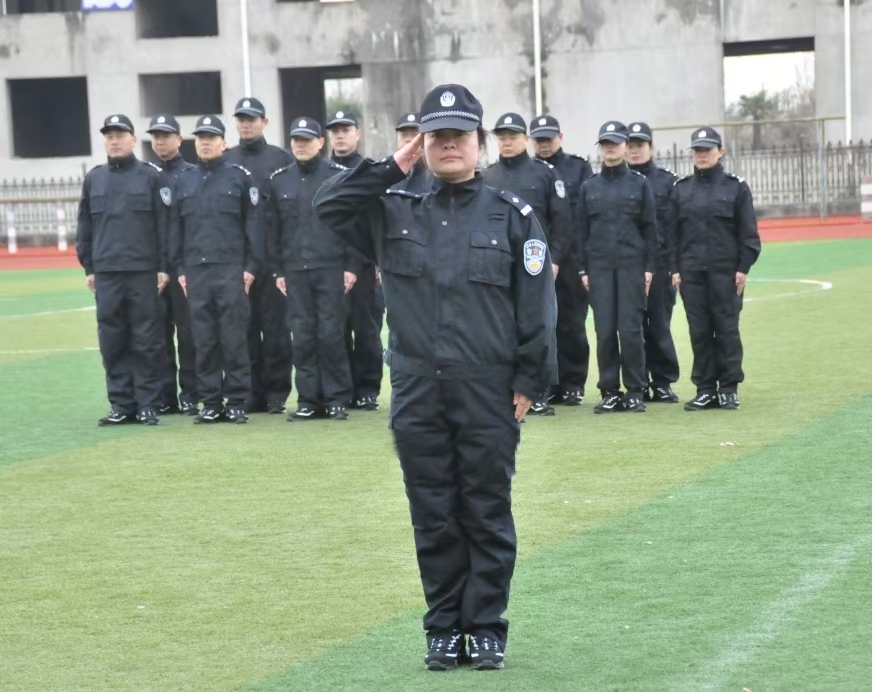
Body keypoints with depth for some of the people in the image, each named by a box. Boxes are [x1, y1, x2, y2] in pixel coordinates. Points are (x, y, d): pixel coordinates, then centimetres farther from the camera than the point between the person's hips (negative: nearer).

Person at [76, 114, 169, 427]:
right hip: (106, 273, 3)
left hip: (144, 272, -3)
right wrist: (88, 267, 10)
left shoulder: (151, 176, 2)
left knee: (146, 341, -1)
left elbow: (164, 224, -1)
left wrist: (164, 267, -5)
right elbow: (85, 226, 16)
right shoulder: (93, 179, 13)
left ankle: (147, 404, 5)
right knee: (112, 342, 3)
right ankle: (121, 404, 10)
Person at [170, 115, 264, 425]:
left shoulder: (240, 176, 3)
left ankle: (237, 402, 1)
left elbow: (254, 223, 1)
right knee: (203, 340, 3)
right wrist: (179, 269, 7)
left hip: (232, 269, -3)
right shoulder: (183, 181, 13)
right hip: (195, 270, 3)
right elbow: (176, 227, 14)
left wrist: (252, 266, -5)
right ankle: (211, 402, 8)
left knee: (234, 338, -4)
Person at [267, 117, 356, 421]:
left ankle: (337, 399, 5)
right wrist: (278, 270, 7)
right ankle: (309, 399, 8)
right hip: (294, 270, 3)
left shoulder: (339, 176, 1)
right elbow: (274, 228, 12)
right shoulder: (279, 180, 10)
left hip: (330, 269, -3)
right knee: (302, 336, 3)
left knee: (331, 334, -3)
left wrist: (351, 266, -5)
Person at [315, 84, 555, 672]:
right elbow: (328, 205, 0)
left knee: (487, 514, 5)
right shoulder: (396, 213, 9)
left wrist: (530, 382, -5)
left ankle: (486, 628, 14)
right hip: (417, 396, 3)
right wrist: (393, 167, -2)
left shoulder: (511, 215, 0)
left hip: (489, 394, -2)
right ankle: (445, 629, 17)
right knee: (433, 517, 8)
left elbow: (536, 304, -2)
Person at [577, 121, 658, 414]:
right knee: (604, 331, 1)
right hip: (599, 267, 2)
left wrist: (649, 267, -2)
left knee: (631, 329, -4)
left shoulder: (639, 184, 5)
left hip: (632, 265, -2)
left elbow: (650, 228, 4)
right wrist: (583, 269, 4)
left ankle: (635, 392, 3)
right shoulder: (589, 187, 9)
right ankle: (610, 392, 7)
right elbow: (582, 230, 10)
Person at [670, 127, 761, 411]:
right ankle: (705, 389, 9)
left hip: (726, 270, -2)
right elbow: (673, 233, 9)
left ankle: (729, 389, 7)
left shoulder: (736, 187, 1)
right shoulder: (681, 189, 9)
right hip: (691, 271, 3)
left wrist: (743, 268, -7)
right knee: (699, 330, 3)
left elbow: (748, 231, 0)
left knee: (727, 328, 0)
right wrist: (675, 269, 3)